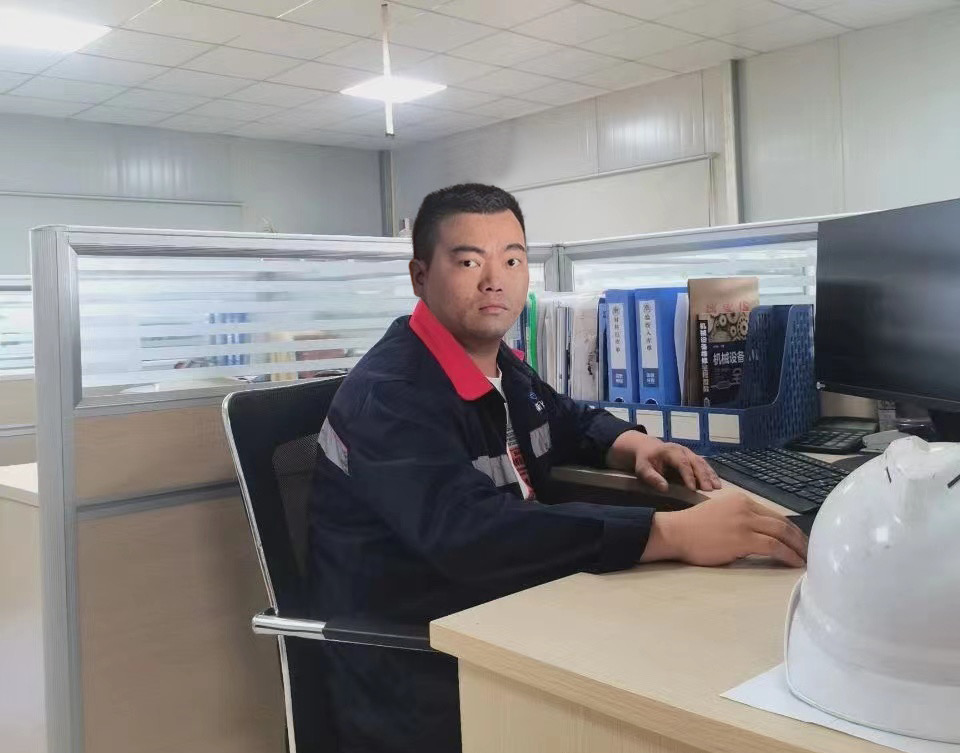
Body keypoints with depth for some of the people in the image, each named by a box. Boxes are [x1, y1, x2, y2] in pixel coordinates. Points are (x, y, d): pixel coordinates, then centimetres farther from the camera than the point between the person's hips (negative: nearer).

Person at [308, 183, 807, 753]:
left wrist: (635, 445, 2)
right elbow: (470, 532, -36)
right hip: (413, 683, -8)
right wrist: (674, 533, -39)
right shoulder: (389, 395, -22)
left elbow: (571, 420, 25)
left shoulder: (502, 366, 6)